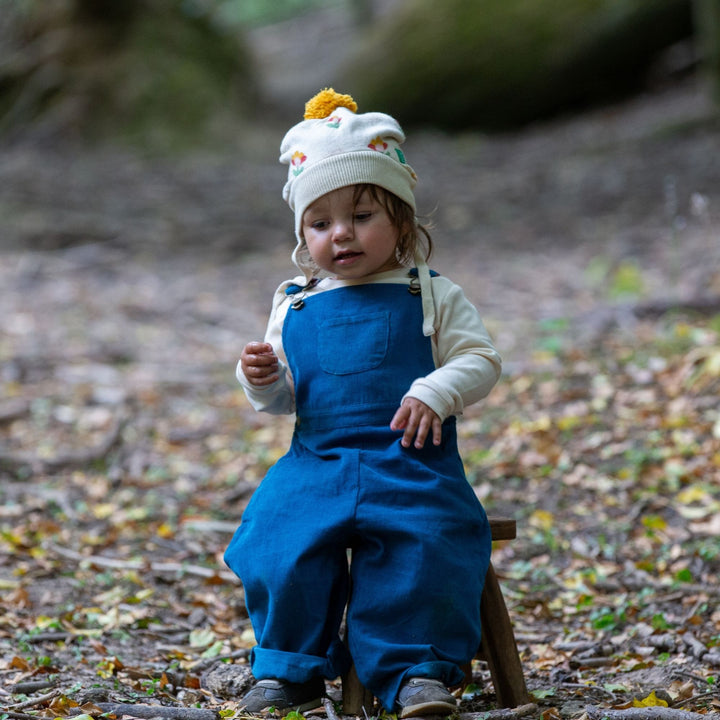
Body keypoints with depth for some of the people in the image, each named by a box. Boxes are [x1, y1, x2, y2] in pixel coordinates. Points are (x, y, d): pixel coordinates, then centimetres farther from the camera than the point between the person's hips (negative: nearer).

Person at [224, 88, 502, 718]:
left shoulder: (432, 297, 6)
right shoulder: (294, 308, 14)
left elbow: (481, 360, 1)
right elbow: (283, 398, 17)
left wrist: (436, 392, -17)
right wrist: (263, 380, -6)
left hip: (410, 462, -2)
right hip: (317, 460, 3)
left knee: (424, 541, -27)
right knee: (278, 536, -21)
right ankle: (289, 669, -7)